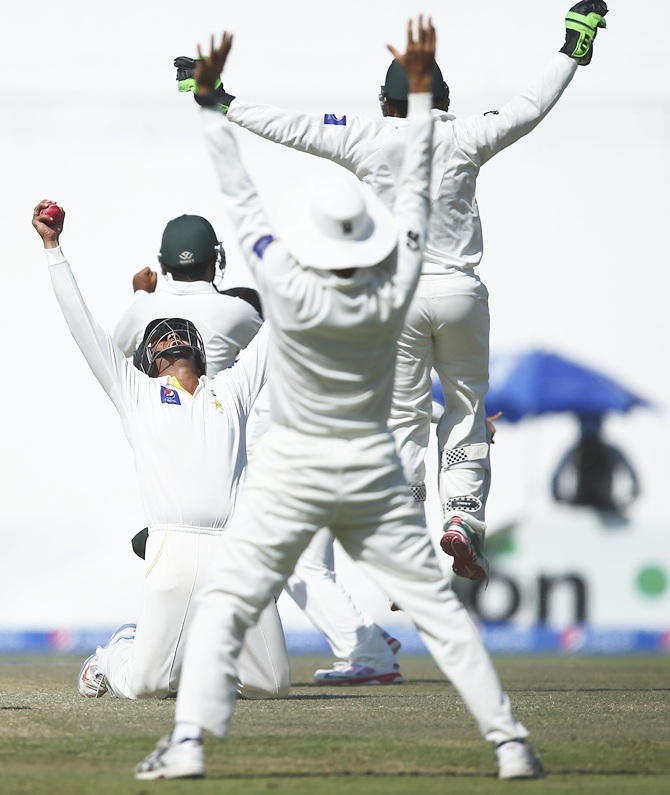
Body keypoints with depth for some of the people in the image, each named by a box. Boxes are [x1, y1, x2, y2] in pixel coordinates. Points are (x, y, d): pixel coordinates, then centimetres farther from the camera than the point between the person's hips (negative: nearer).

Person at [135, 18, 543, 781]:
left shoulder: (288, 288, -19)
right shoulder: (396, 287, -12)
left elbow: (241, 198, -12)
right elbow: (414, 188, 0)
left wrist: (208, 101, -7)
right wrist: (419, 86, 8)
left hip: (292, 470, -3)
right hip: (373, 468, 3)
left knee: (224, 602, 1)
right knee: (437, 604, 8)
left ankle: (189, 738, -12)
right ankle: (508, 740, 4)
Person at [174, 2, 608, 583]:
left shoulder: (370, 141, -3)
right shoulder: (465, 139, -3)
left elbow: (290, 128, -4)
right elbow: (530, 109, -2)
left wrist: (222, 103, 3)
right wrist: (572, 53, 7)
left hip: (396, 299, 0)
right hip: (459, 292, 0)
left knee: (404, 420, 6)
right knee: (468, 406, 15)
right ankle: (464, 515, -4)